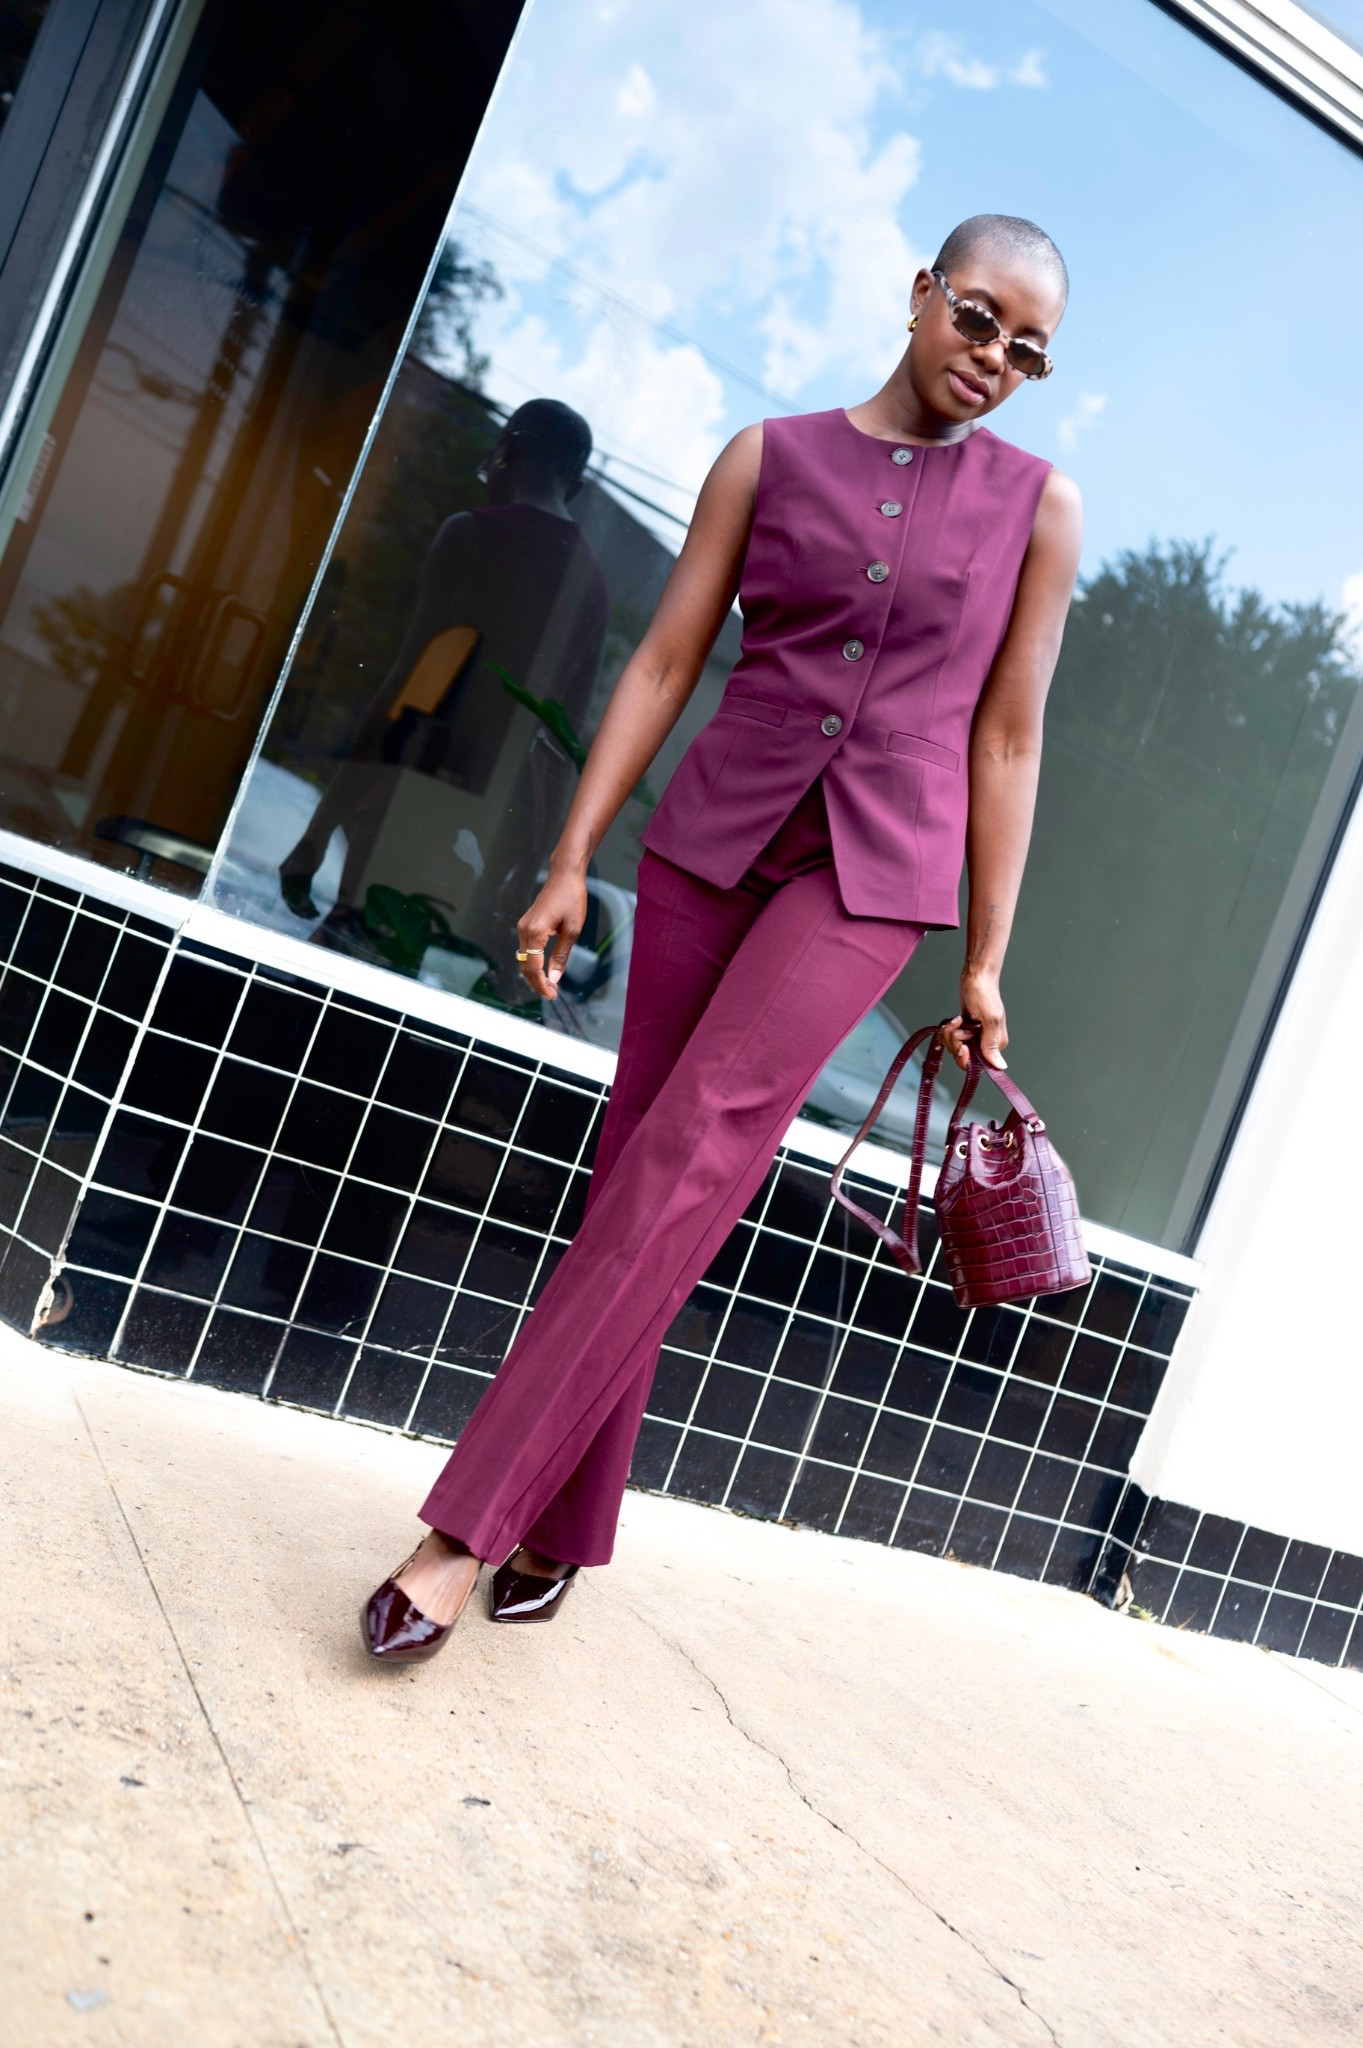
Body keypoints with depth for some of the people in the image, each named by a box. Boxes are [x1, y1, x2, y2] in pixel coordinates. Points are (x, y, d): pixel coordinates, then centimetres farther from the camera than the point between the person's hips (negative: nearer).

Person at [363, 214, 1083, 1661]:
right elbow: (664, 663, 5)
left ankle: (469, 1528, -12)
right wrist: (571, 862, -1)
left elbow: (1007, 740, 6)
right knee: (640, 1164, 1)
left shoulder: (1038, 507, 7)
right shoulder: (768, 458, 8)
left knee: (687, 1159, -16)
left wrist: (983, 966, 4)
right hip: (714, 838, 2)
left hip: (875, 875, -2)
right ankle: (560, 1528, 15)